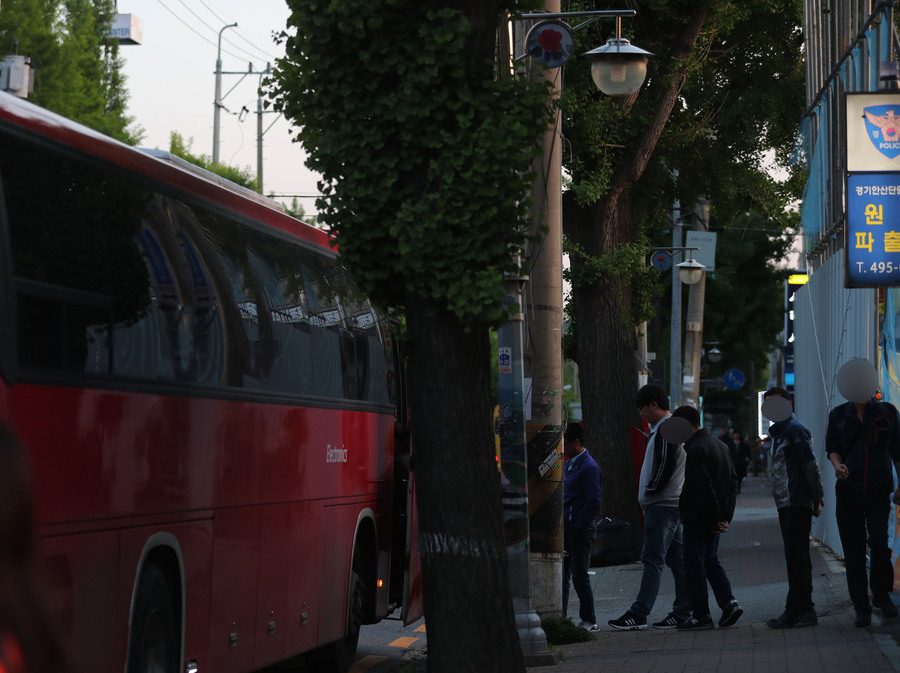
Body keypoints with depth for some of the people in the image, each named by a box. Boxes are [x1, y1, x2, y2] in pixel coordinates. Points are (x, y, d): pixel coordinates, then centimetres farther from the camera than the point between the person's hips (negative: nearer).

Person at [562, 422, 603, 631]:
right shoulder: (568, 464, 15)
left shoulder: (589, 468, -14)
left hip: (580, 530, -9)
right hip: (566, 528, 9)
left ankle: (589, 620, 5)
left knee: (580, 576, -3)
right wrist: (561, 525, 14)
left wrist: (578, 527, -17)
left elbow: (593, 502, -18)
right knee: (562, 575, 9)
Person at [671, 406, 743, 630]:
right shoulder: (720, 445, 14)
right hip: (714, 520, 9)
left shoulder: (696, 450, -17)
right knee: (711, 561, 18)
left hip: (697, 518, -9)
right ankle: (729, 603, 5)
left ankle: (701, 615, 0)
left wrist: (716, 517, -15)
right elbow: (733, 481, 15)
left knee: (695, 565, -2)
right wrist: (726, 516, 10)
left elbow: (703, 488, -22)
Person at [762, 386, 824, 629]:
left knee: (797, 557, -10)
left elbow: (810, 465, -15)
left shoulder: (794, 429, -10)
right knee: (797, 557, 12)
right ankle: (803, 610, 16)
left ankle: (797, 611, -10)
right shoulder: (779, 432, 21)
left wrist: (816, 496, -16)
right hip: (787, 504, 10)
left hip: (797, 504, -10)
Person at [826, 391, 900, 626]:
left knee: (879, 544, -16)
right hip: (848, 490, 1)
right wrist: (837, 464, -15)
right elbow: (832, 448, 8)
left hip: (879, 491, -1)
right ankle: (861, 608, 11)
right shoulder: (839, 415, 8)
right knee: (853, 552, 1)